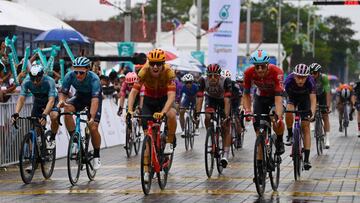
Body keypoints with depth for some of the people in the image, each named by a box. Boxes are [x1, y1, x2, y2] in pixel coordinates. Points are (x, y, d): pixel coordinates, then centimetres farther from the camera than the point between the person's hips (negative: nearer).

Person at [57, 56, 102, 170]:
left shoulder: (94, 79, -35)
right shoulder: (70, 76, -26)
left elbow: (95, 99, -43)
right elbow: (63, 92, -20)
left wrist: (92, 117, -54)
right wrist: (61, 101, -44)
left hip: (94, 98, -3)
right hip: (80, 96, 3)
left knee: (93, 128, -14)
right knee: (67, 109, -29)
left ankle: (96, 156, 7)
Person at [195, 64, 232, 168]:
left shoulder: (226, 81, -36)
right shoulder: (203, 80, -31)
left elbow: (227, 100, -40)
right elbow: (199, 98, -33)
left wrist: (227, 116, -49)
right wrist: (197, 113, -44)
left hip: (222, 100, -2)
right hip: (210, 98, 2)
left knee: (226, 128, -9)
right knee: (207, 117, -26)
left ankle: (225, 155, -9)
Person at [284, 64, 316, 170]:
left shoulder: (310, 82, -34)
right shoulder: (289, 80, -34)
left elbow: (313, 99, -39)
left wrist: (312, 112, -55)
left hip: (304, 99, 0)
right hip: (292, 97, 0)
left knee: (306, 128, -8)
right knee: (288, 112, -35)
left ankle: (306, 159, -7)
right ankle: (290, 135, -8)